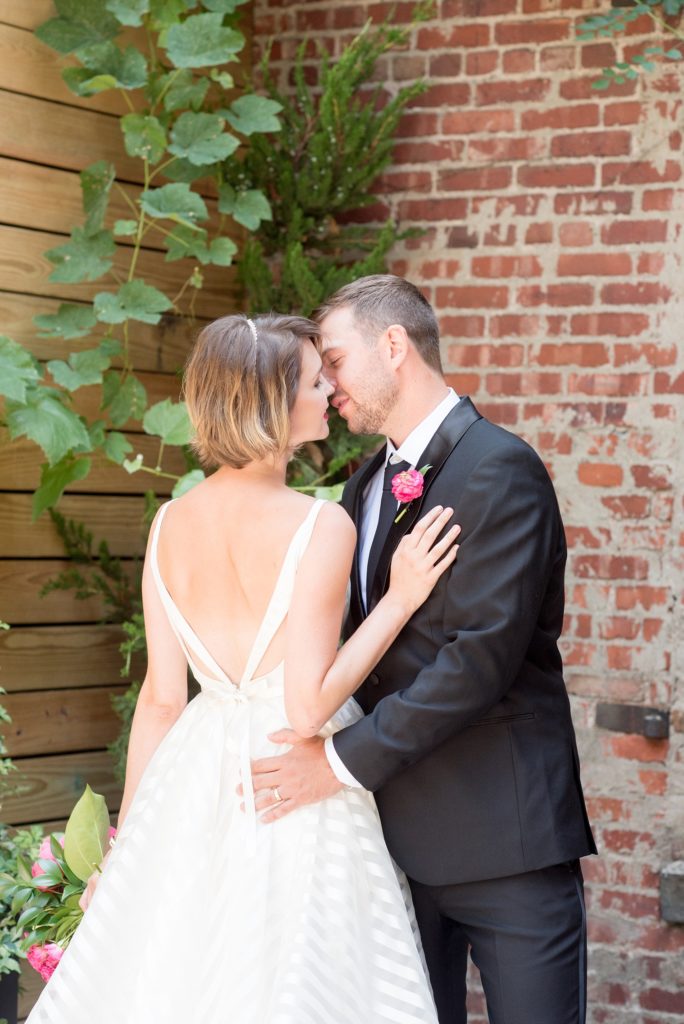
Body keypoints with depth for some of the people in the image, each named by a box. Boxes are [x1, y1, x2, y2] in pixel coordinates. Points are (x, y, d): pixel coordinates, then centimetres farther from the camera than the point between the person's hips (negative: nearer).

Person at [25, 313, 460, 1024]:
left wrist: (124, 842, 12)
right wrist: (399, 599, -11)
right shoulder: (320, 527, -15)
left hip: (193, 786, 6)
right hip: (298, 802, -5)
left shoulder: (170, 524, 1)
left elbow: (160, 698, 4)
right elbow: (309, 706, -18)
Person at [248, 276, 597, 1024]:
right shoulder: (367, 485, 15)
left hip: (503, 833, -8)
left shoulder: (499, 470, -12)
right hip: (400, 826, 8)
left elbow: (483, 655, -21)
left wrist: (347, 760, -20)